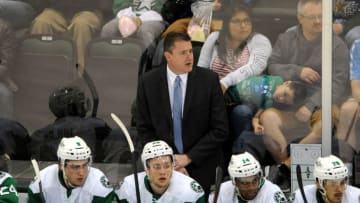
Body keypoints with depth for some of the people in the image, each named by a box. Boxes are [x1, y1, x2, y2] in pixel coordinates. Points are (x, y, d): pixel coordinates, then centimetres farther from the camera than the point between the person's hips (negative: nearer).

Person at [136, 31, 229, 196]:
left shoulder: (209, 79, -8)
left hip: (201, 168, 0)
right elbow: (144, 129, 0)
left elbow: (220, 130, -8)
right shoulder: (148, 82, -4)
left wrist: (188, 157, -13)